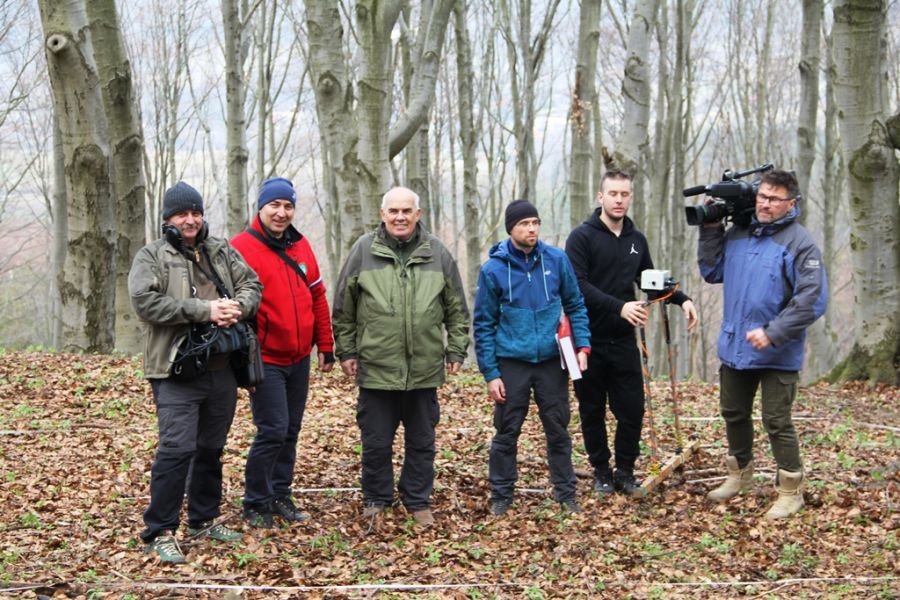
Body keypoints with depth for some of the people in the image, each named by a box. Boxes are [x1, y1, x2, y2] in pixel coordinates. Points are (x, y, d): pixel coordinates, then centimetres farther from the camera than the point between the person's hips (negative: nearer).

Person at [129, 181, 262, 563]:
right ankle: (159, 532, -5)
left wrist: (238, 306, -13)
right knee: (177, 448, -13)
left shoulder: (222, 251, 14)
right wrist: (204, 310, -20)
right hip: (178, 373, -6)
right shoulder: (152, 257, -2)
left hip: (222, 370, 6)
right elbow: (146, 302, -16)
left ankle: (204, 519, 29)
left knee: (212, 447, 15)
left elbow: (251, 285, 12)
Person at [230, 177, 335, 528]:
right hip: (265, 360, -6)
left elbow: (317, 298, 13)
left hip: (299, 359, 6)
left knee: (291, 431, 12)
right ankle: (255, 504, 6)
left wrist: (325, 346, 11)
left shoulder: (301, 247, 8)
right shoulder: (241, 248, -11)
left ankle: (280, 496, 26)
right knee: (273, 431, -9)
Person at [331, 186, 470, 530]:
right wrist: (346, 350, 3)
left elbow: (457, 309, 9)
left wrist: (456, 350, 7)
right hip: (376, 369, -1)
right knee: (376, 443, 8)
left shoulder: (437, 254, 4)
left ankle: (418, 501, 27)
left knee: (422, 442, 12)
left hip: (425, 370, 1)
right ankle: (376, 501, 25)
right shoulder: (363, 251, 0)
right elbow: (343, 309, 5)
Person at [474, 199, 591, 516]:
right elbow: (483, 324, -2)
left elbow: (575, 304, 9)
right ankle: (501, 496, 19)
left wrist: (582, 345, -3)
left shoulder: (557, 259, -1)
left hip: (552, 360, 2)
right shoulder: (493, 269, -6)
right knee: (506, 433, 7)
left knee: (558, 431, 9)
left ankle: (566, 495, 21)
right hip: (512, 362, -1)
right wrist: (490, 373, -5)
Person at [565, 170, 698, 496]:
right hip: (589, 341, -4)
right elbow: (578, 285, -18)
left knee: (632, 410, 2)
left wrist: (681, 298, 6)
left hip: (623, 341, 4)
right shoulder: (582, 236, -8)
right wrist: (619, 306, -28)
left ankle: (625, 472, 17)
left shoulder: (636, 240, 10)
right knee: (593, 412, 7)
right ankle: (601, 472, 21)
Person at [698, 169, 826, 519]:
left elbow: (812, 300, -19)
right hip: (734, 347, 7)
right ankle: (739, 474, 41)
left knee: (777, 423, -1)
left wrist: (772, 333, -23)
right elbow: (711, 272, 16)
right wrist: (710, 231, 5)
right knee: (734, 414, 20)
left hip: (776, 355, -6)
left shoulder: (799, 243, -13)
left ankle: (790, 491, 15)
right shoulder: (738, 234, 6)